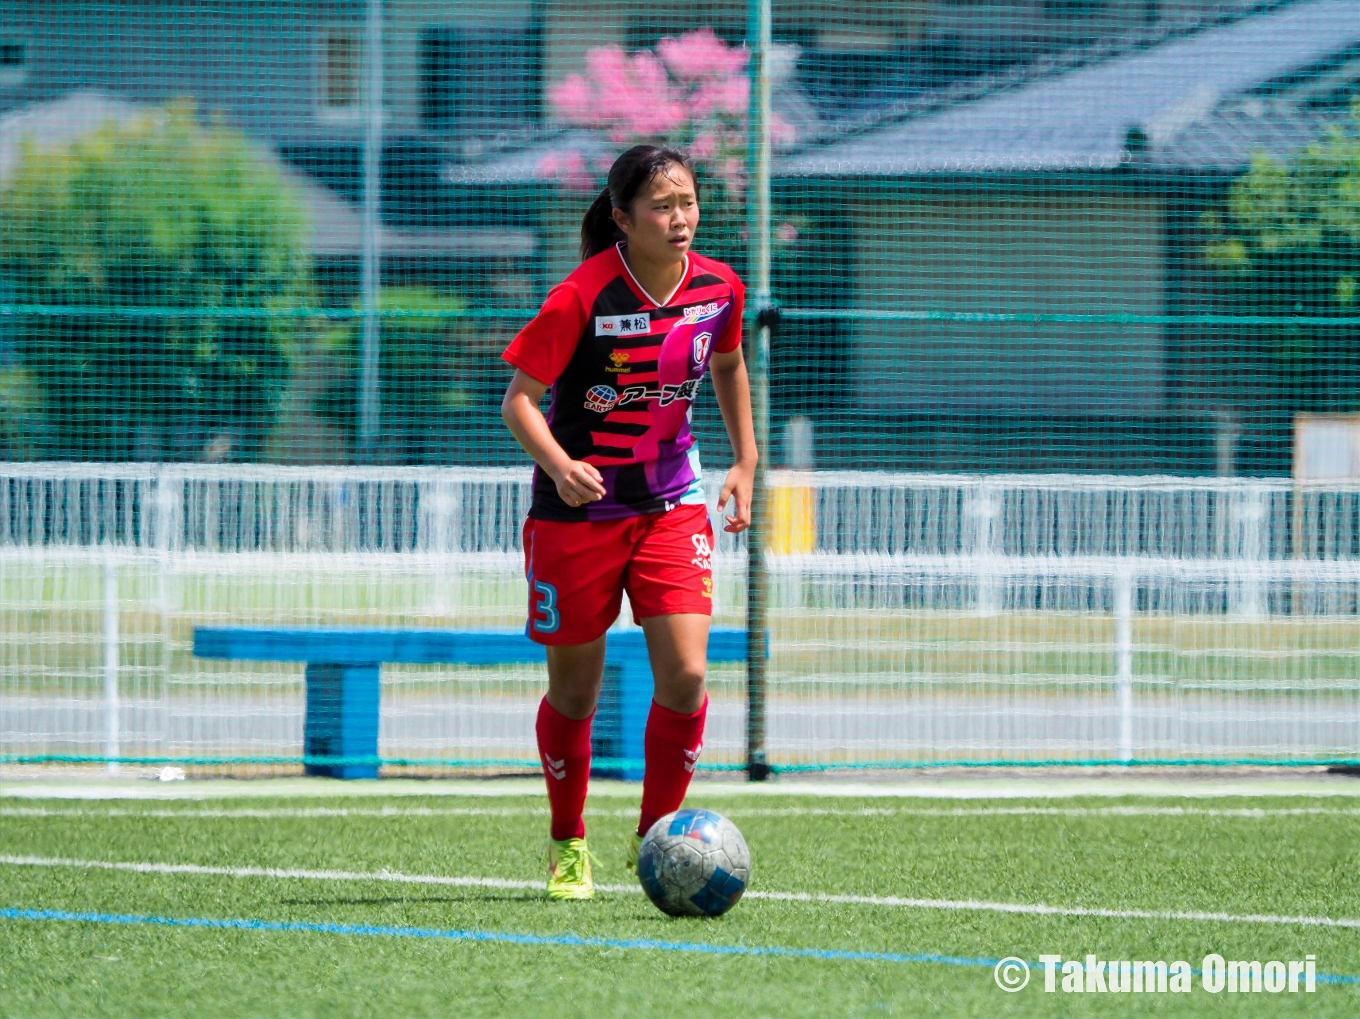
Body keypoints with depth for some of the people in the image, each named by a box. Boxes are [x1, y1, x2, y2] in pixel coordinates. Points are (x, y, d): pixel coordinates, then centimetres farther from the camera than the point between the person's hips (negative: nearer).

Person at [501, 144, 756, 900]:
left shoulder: (718, 288, -5)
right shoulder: (583, 298, -20)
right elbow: (519, 399, -15)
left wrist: (746, 460, 15)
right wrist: (560, 467, -32)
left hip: (672, 503, 3)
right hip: (580, 508, -3)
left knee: (685, 673, -13)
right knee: (575, 687, 7)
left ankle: (657, 836, 7)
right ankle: (569, 845, 29)